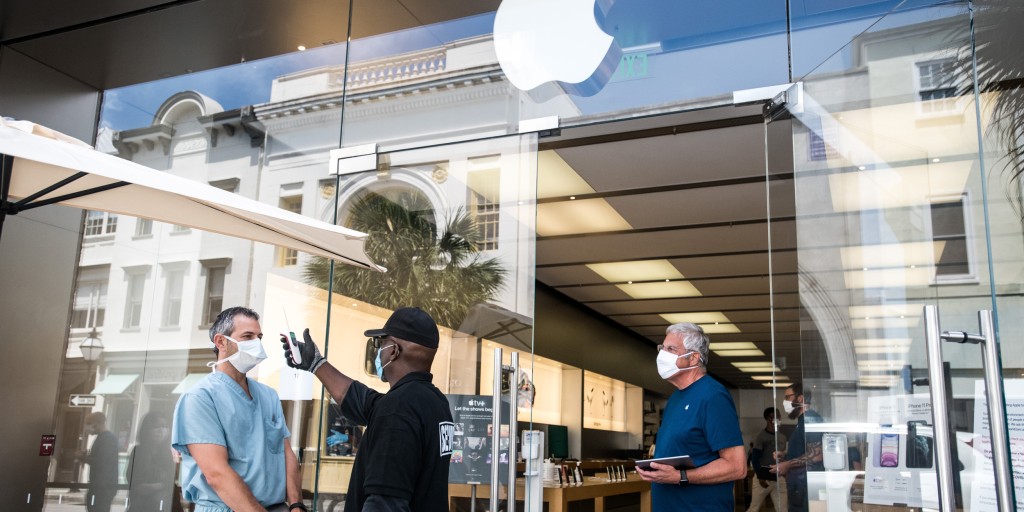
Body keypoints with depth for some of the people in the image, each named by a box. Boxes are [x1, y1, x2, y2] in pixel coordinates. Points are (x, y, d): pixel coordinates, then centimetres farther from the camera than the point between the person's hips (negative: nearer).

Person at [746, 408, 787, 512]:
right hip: (764, 476, -5)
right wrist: (760, 477, -13)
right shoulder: (761, 436, -6)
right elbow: (755, 458, -8)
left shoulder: (782, 437, 12)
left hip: (778, 478, 5)